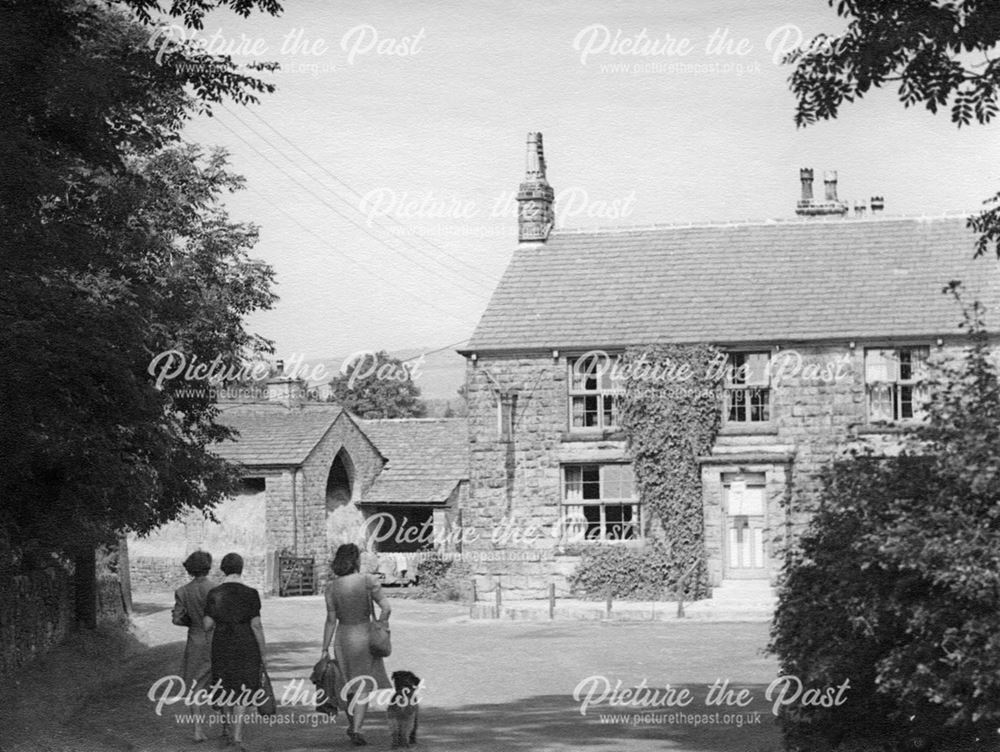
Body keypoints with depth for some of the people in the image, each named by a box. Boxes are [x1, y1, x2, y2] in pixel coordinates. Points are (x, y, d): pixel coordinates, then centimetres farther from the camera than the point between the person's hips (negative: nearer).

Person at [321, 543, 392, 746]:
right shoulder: (368, 581, -10)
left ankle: (352, 724, 32)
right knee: (363, 686, 2)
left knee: (348, 684, 19)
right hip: (364, 636, -3)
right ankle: (356, 729, -10)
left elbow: (331, 620, -5)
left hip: (342, 638, 3)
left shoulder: (331, 587, -4)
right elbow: (386, 608, -14)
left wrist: (325, 649, -1)